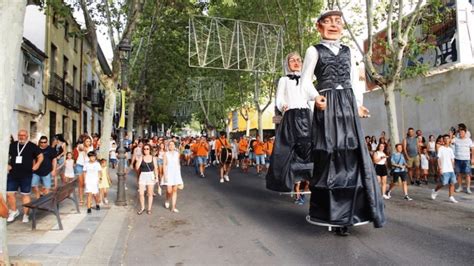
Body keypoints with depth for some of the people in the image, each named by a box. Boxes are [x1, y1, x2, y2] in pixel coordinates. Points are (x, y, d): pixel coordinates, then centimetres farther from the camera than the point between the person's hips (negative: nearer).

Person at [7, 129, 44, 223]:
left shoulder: (32, 146, -2)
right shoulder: (12, 145, 7)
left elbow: (41, 156, 3)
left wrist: (37, 164, -11)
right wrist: (7, 164, 5)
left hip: (26, 175, -3)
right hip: (12, 174, 3)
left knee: (25, 194, 4)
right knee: (9, 193, 4)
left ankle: (25, 215, 14)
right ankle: (14, 211, 27)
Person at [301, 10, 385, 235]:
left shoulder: (347, 51, 21)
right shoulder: (314, 51, 9)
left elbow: (355, 80, 20)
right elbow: (305, 79, 4)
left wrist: (358, 104, 6)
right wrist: (315, 97, -14)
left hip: (348, 105, 4)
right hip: (327, 106, -4)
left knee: (353, 155, -3)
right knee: (329, 156, -7)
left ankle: (347, 213, 6)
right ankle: (331, 212, 3)